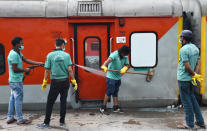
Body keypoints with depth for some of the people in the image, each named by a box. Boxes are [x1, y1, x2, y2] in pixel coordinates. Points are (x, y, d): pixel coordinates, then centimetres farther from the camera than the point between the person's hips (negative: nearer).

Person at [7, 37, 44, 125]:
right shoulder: (14, 54, -19)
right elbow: (15, 69, -21)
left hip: (13, 80, 10)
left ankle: (10, 118, 22)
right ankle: (20, 119, 5)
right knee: (18, 98, -3)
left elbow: (26, 60, 10)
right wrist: (25, 70, -8)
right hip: (16, 81, -10)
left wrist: (38, 63, 4)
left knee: (13, 98, 14)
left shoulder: (18, 53, 12)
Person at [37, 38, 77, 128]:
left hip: (55, 82, -1)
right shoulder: (66, 55, -2)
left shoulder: (50, 55, -4)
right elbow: (70, 70, -6)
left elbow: (47, 70, -3)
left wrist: (44, 83, 5)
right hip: (65, 81, 2)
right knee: (63, 101, 11)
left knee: (50, 102, 6)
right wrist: (74, 82, 0)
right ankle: (62, 122, 18)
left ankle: (46, 122, 11)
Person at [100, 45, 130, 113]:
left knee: (115, 92, 12)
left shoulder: (125, 57, 2)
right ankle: (103, 107, 5)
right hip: (111, 77, -7)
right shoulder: (114, 54, -20)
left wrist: (124, 68, -22)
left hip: (118, 77, 7)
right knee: (110, 91, -7)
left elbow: (126, 65, 3)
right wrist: (104, 66, -59)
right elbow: (109, 60, -38)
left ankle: (116, 107, 18)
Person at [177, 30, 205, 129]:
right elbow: (198, 63, 9)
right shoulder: (195, 48, 9)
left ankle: (189, 123, 9)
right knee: (192, 98, 18)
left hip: (183, 78, -9)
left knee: (186, 100, 0)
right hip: (191, 78, 9)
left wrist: (194, 74, -7)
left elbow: (187, 66, -20)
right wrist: (195, 74, 1)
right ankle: (200, 121, 24)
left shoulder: (183, 49, -18)